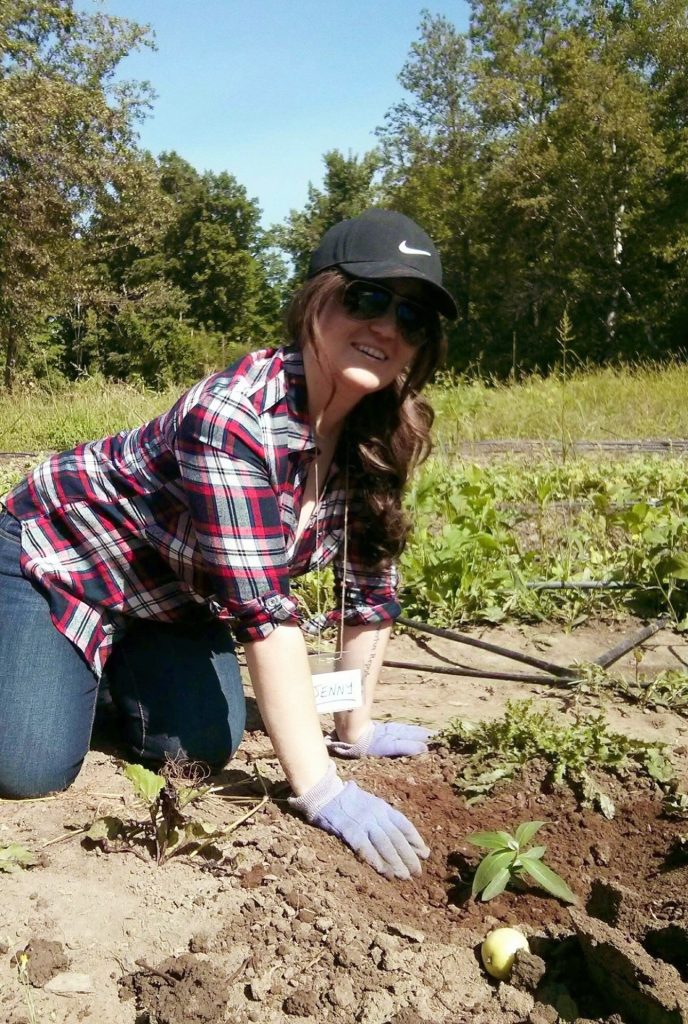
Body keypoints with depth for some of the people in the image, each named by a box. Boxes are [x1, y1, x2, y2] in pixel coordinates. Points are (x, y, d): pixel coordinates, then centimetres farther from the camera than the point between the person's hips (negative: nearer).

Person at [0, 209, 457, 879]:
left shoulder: (378, 436, -13)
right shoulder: (234, 418, -35)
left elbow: (369, 584, -5)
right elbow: (263, 610, -37)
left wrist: (354, 729, -4)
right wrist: (320, 790, -36)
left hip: (175, 591, 6)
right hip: (62, 548, -6)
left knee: (199, 748, -6)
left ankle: (119, 666, 22)